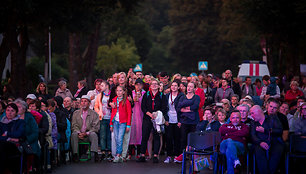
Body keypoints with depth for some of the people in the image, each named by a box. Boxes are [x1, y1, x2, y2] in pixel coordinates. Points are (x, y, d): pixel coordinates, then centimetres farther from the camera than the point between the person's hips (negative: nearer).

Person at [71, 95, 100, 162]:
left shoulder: (94, 114, 7)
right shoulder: (76, 113, 14)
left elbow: (96, 127, -1)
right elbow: (74, 126, 6)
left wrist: (86, 133, -16)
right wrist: (79, 133, -16)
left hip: (88, 135, -1)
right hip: (79, 135, 1)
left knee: (93, 134, -33)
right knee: (74, 134, -31)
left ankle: (95, 154, -35)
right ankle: (75, 154, -29)